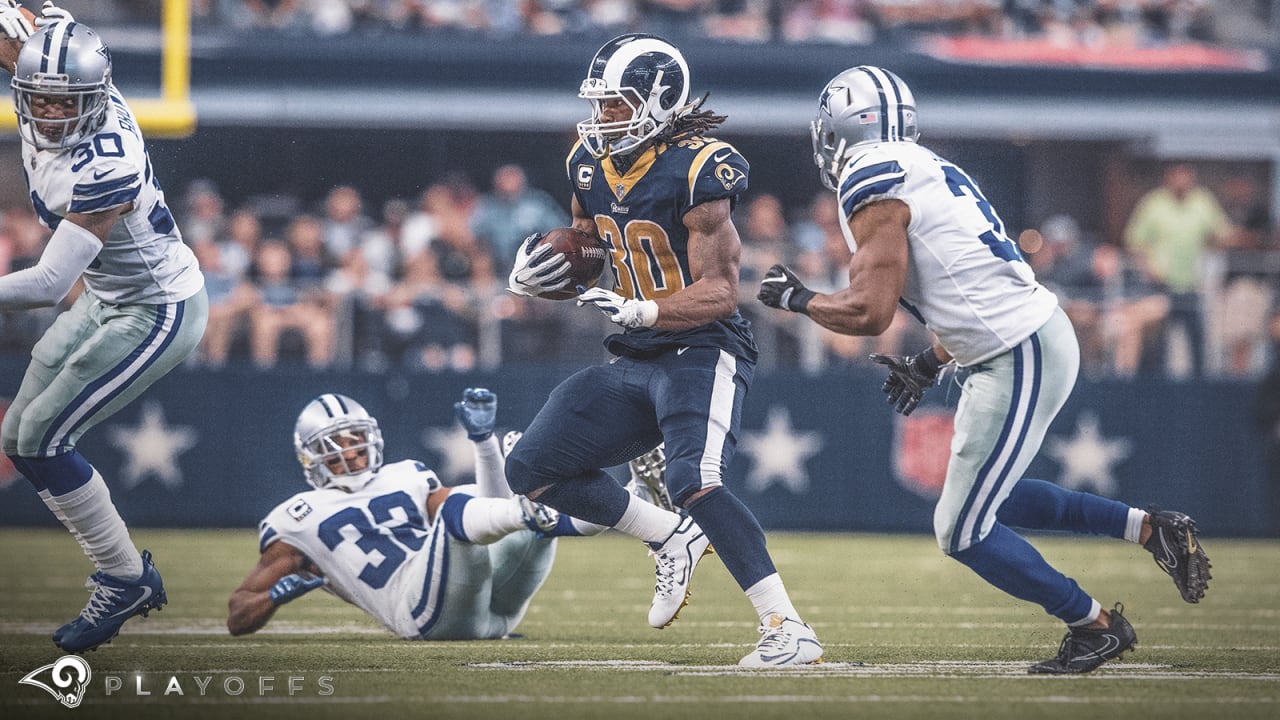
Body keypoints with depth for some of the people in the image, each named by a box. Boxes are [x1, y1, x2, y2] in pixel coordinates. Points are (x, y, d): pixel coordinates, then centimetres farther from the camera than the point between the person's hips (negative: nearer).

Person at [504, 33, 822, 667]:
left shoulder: (695, 173, -18)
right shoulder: (590, 164, 6)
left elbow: (719, 292, -20)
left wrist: (638, 310, -34)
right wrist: (539, 265, 3)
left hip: (702, 355, -9)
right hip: (635, 360, 9)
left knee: (694, 483, -30)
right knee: (533, 471, 6)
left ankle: (790, 631, -29)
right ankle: (672, 540, 18)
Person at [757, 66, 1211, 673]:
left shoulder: (873, 185, -13)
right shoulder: (921, 170, 16)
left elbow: (869, 312, -17)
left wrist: (796, 298, -1)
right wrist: (929, 364, 23)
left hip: (1021, 360, -10)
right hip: (1033, 336, 10)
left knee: (963, 532, -1)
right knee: (988, 499, 24)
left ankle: (1095, 626, 8)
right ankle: (1148, 528, 21)